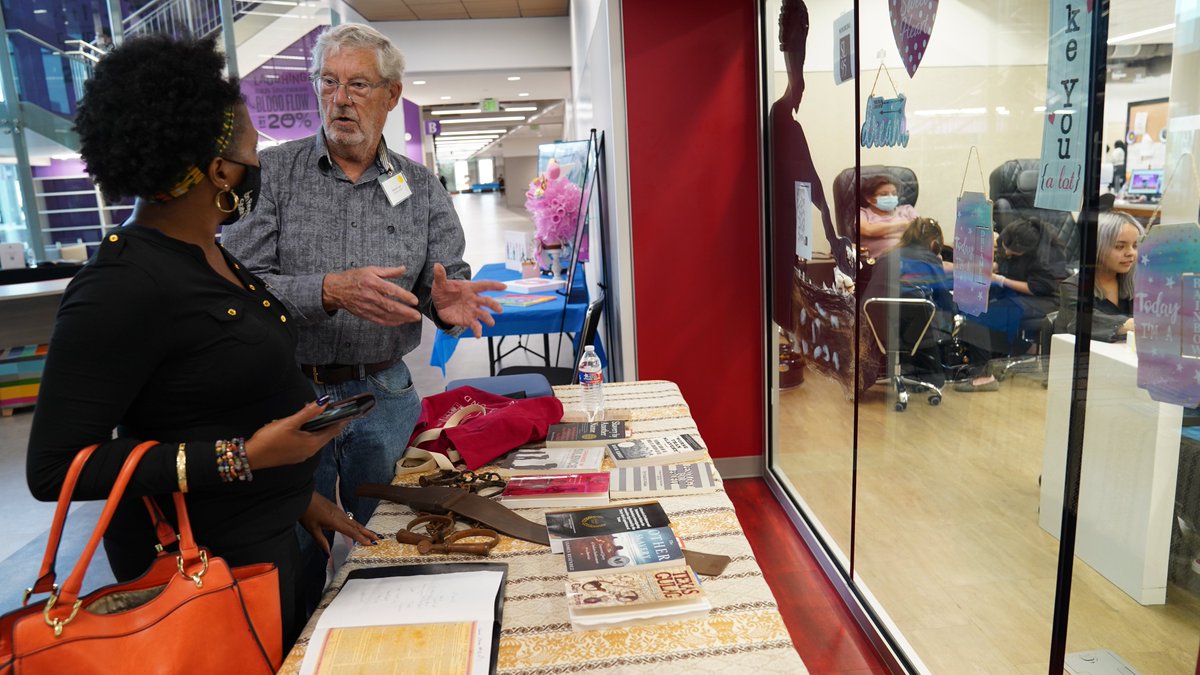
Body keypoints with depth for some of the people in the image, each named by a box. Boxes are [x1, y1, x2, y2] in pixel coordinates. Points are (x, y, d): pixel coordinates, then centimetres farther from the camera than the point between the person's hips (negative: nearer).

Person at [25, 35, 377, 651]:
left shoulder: (210, 254, 2)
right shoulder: (123, 287, -24)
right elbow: (54, 468, -20)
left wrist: (295, 491, 14)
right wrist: (240, 458, -25)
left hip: (264, 532, 8)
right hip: (204, 557, -8)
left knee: (294, 654, 23)